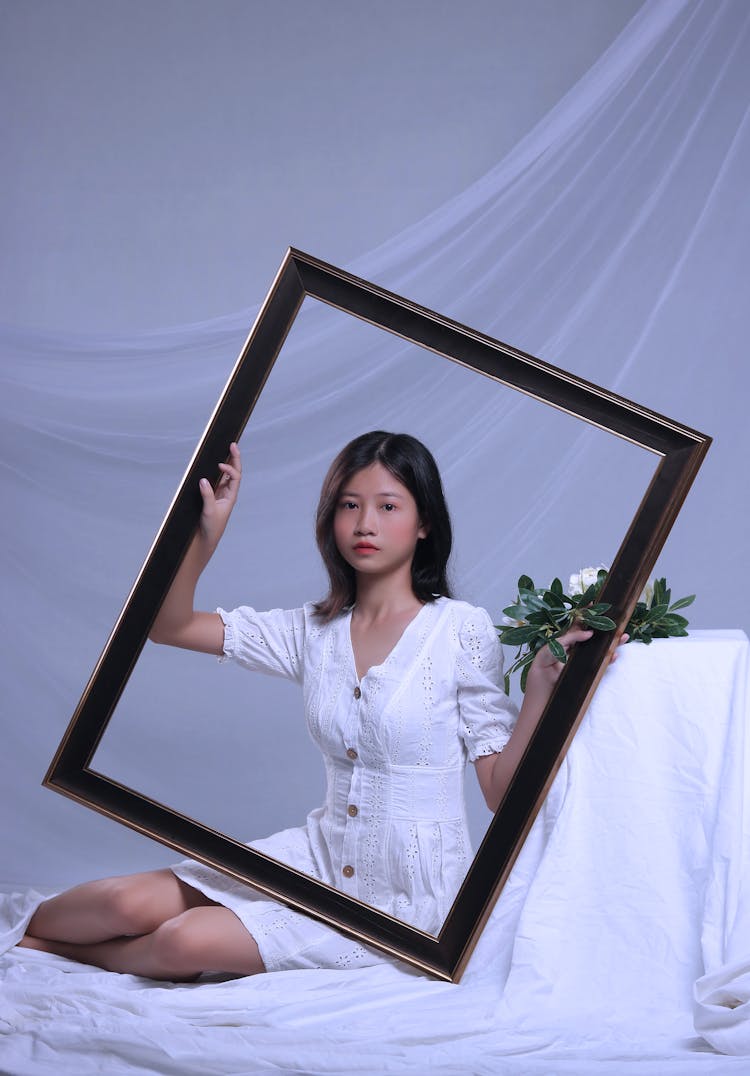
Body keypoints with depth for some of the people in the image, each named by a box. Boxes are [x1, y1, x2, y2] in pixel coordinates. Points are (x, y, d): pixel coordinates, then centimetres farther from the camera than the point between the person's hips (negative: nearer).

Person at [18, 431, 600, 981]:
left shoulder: (462, 631, -10)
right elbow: (168, 624, 7)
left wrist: (542, 685, -26)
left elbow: (502, 788, -11)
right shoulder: (315, 632, 4)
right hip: (322, 855, 5)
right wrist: (207, 533, -7)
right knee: (135, 902, -12)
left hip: (409, 894, -4)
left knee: (185, 943, -19)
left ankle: (55, 948, 7)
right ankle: (30, 925, 18)